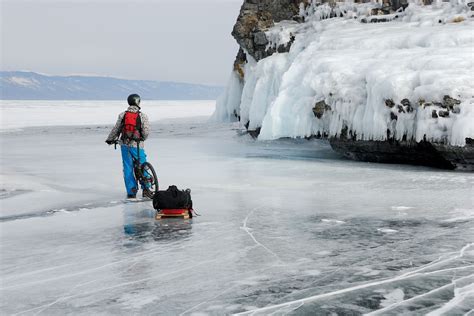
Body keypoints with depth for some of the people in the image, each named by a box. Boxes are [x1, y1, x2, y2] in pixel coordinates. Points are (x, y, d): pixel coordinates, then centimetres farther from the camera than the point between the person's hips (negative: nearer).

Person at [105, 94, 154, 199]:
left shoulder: (122, 115, 0)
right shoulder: (142, 116, -9)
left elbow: (116, 129, 6)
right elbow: (146, 132, -12)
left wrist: (110, 139, 22)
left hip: (124, 145, 3)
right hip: (137, 145, -3)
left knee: (128, 168, 9)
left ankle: (131, 192, 8)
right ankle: (146, 189, 6)